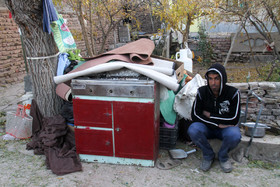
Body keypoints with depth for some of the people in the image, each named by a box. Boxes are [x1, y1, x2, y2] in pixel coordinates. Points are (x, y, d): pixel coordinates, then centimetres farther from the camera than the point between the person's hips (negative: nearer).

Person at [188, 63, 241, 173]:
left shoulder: (233, 93, -15)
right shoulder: (202, 92, -10)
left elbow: (234, 119, -19)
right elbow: (195, 116, -14)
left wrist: (210, 115, -14)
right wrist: (217, 124, -23)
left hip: (226, 127, -1)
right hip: (207, 127, 1)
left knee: (234, 135, -35)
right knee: (192, 130, -31)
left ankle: (223, 157, 0)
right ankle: (208, 156, -1)